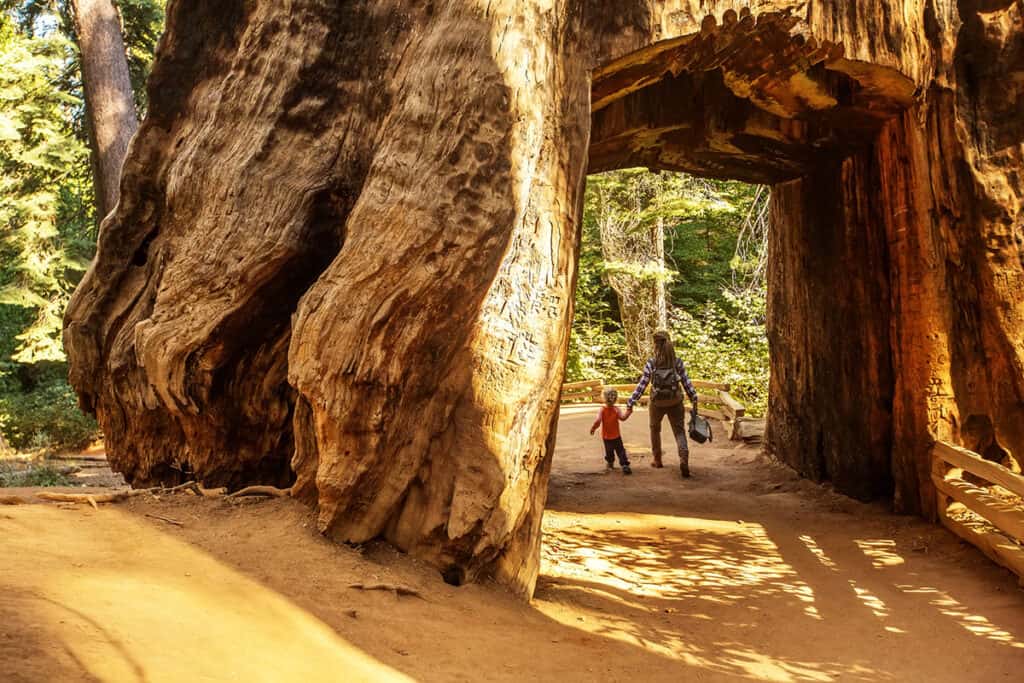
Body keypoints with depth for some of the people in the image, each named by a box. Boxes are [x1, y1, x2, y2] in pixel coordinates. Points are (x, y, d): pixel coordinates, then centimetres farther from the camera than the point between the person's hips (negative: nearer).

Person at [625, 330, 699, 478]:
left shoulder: (651, 364, -11)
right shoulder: (678, 363, -6)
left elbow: (641, 386, -12)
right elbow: (687, 383, -5)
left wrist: (630, 405, -9)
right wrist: (694, 400, 4)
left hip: (657, 403, -1)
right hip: (675, 402, 1)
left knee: (655, 429, 24)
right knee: (679, 431, 5)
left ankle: (657, 460, 34)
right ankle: (684, 458, -21)